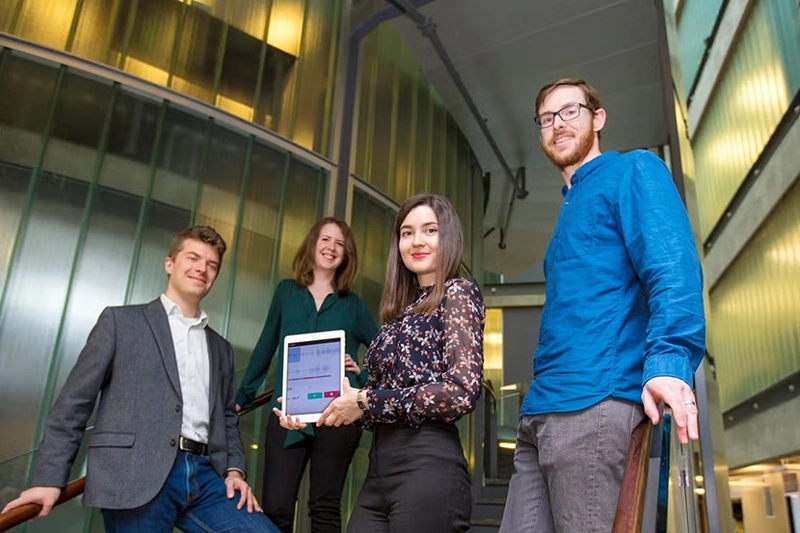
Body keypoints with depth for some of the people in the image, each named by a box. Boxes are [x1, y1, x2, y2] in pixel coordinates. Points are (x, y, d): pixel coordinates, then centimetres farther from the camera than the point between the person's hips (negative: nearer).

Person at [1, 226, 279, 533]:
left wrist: (234, 469, 4)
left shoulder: (220, 348, 22)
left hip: (204, 475, 5)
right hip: (137, 475, -4)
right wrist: (49, 477, -4)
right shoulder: (121, 321, 8)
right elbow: (75, 401, 4)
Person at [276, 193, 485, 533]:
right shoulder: (404, 311, 18)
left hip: (427, 468, -7)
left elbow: (462, 392, -17)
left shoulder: (458, 293, -3)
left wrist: (366, 401, -11)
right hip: (380, 469, 7)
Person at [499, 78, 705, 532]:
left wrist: (668, 360, -28)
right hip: (542, 410, 9)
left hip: (594, 401, -8)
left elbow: (673, 269, -13)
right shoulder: (572, 205, 27)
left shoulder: (632, 171, 3)